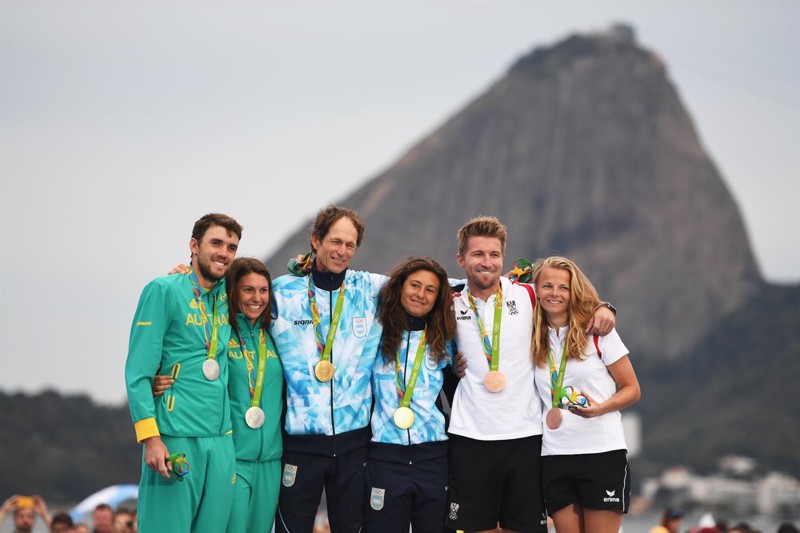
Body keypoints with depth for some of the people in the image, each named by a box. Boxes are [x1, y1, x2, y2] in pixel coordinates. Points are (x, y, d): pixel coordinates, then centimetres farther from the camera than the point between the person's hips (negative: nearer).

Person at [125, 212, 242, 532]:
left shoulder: (227, 295, 13)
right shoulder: (164, 291, -3)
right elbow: (138, 372, -8)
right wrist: (151, 438, -16)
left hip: (221, 441, 6)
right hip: (175, 439, -6)